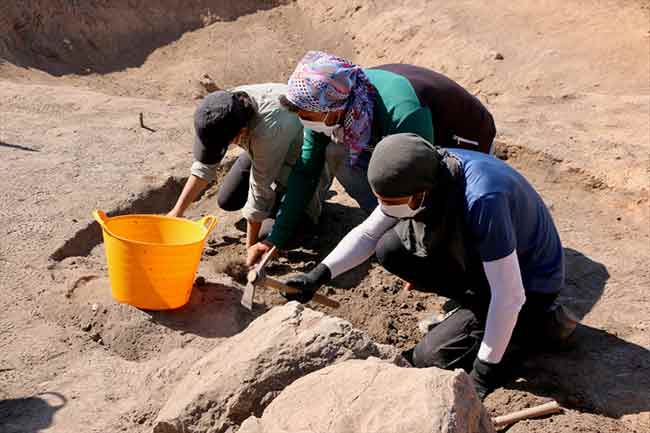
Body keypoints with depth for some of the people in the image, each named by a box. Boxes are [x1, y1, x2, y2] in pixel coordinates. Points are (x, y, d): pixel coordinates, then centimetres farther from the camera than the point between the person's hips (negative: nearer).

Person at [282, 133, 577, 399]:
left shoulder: (482, 200, -39)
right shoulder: (425, 171, -15)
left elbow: (509, 295, -33)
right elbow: (367, 233, -1)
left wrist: (484, 373, -24)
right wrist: (320, 274, -12)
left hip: (528, 281, -7)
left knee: (430, 359, -12)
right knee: (391, 250, -10)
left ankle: (536, 321, 1)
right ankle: (476, 301, 3)